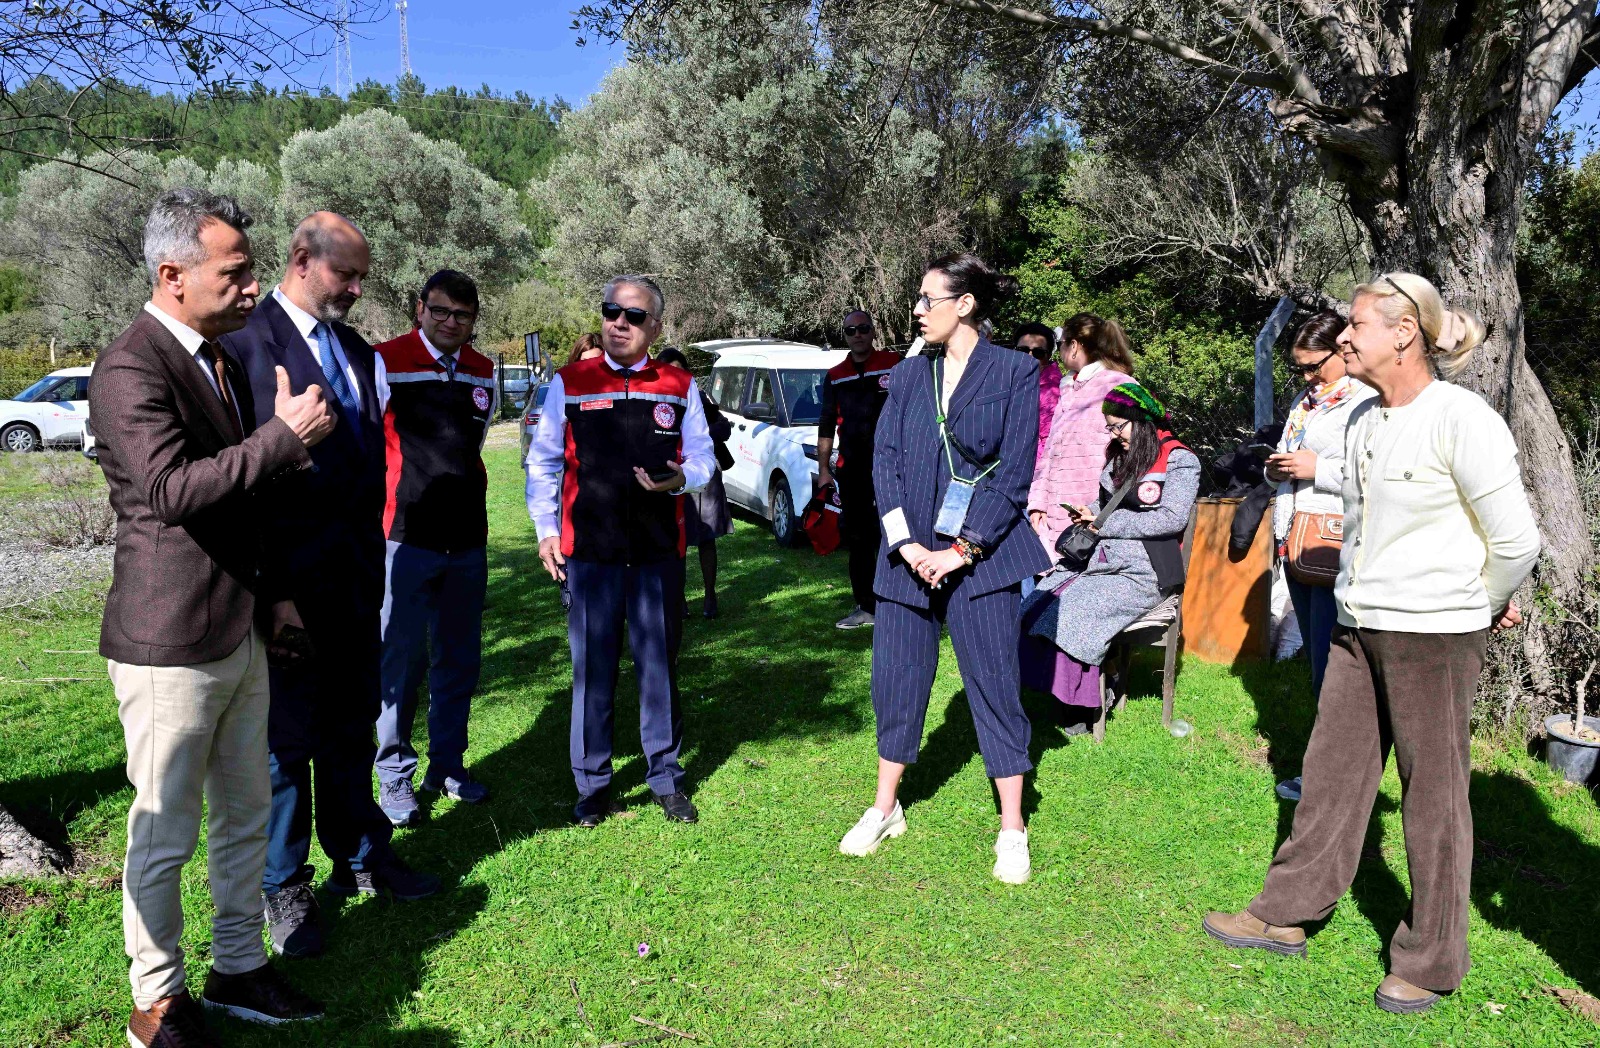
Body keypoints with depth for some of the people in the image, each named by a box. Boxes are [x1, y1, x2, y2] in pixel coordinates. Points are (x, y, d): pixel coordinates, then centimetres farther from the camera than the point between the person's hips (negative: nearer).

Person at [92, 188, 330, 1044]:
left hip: (240, 632, 9)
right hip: (169, 643, -9)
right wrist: (285, 436, -25)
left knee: (246, 816, 17)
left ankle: (237, 969, 33)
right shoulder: (131, 367, -16)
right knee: (164, 835, 6)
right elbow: (173, 488, -30)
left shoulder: (222, 358, 12)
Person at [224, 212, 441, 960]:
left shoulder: (357, 350, 10)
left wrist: (373, 555, 9)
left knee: (352, 725, 19)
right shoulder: (251, 342, -13)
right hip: (292, 580, -7)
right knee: (288, 736, 8)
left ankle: (358, 856, 36)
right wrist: (272, 591, -19)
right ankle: (285, 889, 26)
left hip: (357, 571, 7)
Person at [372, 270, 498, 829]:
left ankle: (447, 764, 26)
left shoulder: (484, 372, 10)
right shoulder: (386, 362, -7)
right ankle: (394, 776, 14)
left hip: (468, 540, 5)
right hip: (406, 537, -5)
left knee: (459, 660, 12)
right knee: (401, 660, 0)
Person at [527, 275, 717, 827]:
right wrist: (546, 531, 2)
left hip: (660, 552, 1)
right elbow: (543, 462, 8)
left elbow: (702, 457, 10)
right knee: (592, 670, 6)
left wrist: (680, 479, -13)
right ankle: (592, 785, 21)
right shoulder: (568, 383, 4)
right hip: (588, 552, -1)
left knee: (659, 665, 9)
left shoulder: (680, 387, 6)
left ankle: (666, 778, 24)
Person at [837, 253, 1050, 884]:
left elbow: (1015, 471, -7)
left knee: (994, 683, 2)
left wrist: (962, 549, -13)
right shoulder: (909, 376, 9)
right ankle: (886, 810, 28)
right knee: (895, 678, 10)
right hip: (910, 554, 4)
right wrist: (906, 543, -9)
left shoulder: (1014, 373, -3)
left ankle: (1012, 831, 16)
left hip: (981, 553, -4)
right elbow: (885, 461, 3)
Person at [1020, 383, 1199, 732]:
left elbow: (1173, 518, -12)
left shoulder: (1180, 461, -2)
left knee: (1072, 611, -27)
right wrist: (1088, 513, 5)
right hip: (1101, 559, 7)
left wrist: (1105, 523, -10)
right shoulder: (1120, 456, 21)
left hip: (1143, 572, -7)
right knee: (1039, 604, -18)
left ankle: (1081, 707, -13)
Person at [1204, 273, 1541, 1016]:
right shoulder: (1362, 422, 8)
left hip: (1434, 634, -7)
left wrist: (1485, 608, 5)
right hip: (1357, 627, 7)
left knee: (1434, 798, 5)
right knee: (1331, 774, 14)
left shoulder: (1461, 419, -14)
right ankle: (1286, 914, 27)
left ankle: (1428, 963, 21)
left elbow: (1517, 541, -10)